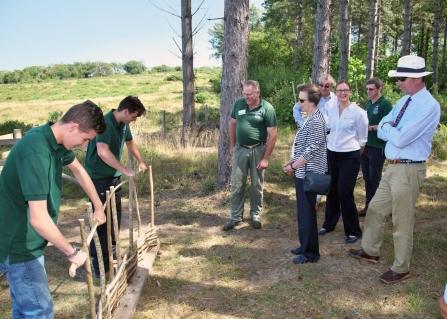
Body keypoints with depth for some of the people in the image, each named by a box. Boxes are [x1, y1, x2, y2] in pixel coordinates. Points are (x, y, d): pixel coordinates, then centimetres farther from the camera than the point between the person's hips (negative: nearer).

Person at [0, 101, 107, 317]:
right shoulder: (36, 152, -30)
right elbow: (39, 219, -34)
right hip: (19, 244, -9)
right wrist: (72, 252, -20)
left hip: (27, 240, 9)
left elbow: (78, 170, 19)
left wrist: (98, 207, 24)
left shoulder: (56, 141, -1)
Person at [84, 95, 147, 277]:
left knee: (115, 215, 18)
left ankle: (110, 251, 36)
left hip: (114, 176, 9)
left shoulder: (123, 124, 4)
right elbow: (103, 152, -38)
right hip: (99, 178, -9)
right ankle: (99, 264, 3)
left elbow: (130, 142, 25)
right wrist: (126, 171, -35)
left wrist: (140, 162, 31)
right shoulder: (105, 123, -24)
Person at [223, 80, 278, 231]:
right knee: (237, 185, 6)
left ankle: (255, 215, 26)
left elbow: (272, 135, -12)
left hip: (257, 150, -3)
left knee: (257, 185, 10)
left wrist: (266, 158, -14)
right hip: (240, 149, 3)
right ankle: (236, 216, 17)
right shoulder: (238, 103, -2)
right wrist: (232, 146, 10)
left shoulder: (267, 108, -13)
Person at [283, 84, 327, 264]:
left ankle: (311, 253, 11)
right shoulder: (311, 118, 13)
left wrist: (293, 166, -15)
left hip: (308, 173, -10)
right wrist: (292, 162, 11)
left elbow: (311, 150, -23)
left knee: (307, 212, -1)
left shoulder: (315, 121, -20)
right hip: (304, 172, 10)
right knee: (303, 210, 17)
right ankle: (305, 246, 30)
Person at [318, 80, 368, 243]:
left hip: (349, 157, -5)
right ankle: (329, 223, 31)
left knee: (344, 193, -5)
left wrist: (354, 156, 2)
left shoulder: (358, 112, -10)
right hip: (331, 155, 5)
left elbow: (363, 139, -4)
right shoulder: (331, 110, 5)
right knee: (331, 191, 13)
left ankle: (353, 231, 11)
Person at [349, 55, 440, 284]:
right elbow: (381, 132, 12)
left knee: (402, 222, 4)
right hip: (392, 167, 9)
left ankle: (401, 269, 21)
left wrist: (387, 127, -5)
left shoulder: (428, 105, -18)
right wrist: (391, 128, -10)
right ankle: (370, 251, 38)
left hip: (409, 170, -9)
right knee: (375, 210, 19)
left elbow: (400, 139, -24)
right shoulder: (403, 101, 10)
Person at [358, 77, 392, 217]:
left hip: (377, 147, -7)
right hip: (364, 145, 7)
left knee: (375, 179, 1)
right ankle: (368, 206, 22)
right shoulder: (368, 104, 13)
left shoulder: (385, 104, -10)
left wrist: (371, 127, -22)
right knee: (367, 178, 12)